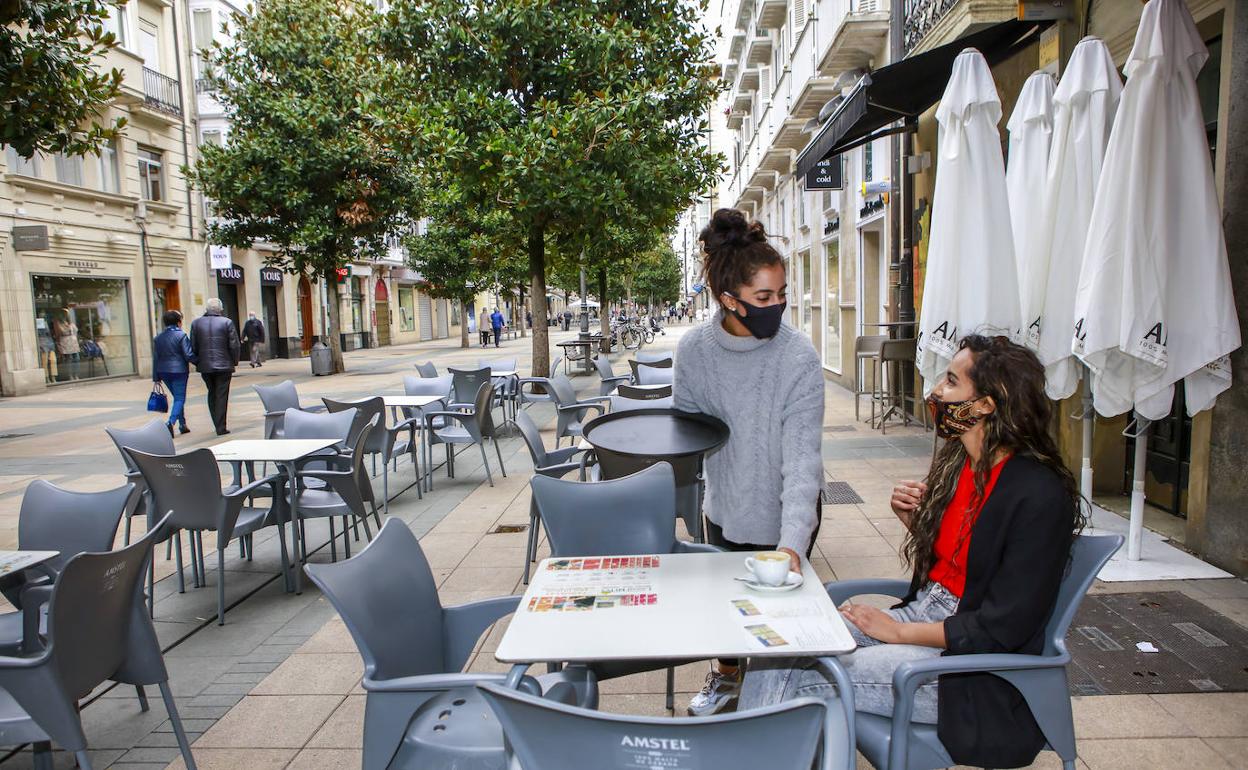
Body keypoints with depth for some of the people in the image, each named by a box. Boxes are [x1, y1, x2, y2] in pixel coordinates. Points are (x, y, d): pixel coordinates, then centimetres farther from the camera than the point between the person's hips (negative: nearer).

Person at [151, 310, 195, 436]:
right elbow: (189, 355, -15)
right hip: (179, 370, -6)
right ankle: (170, 422, -21)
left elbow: (155, 358, 9)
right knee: (179, 398, -1)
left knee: (177, 397, 18)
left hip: (163, 372, 6)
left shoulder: (158, 338, 8)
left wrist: (156, 377, 12)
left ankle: (182, 425, 21)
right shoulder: (181, 335, -10)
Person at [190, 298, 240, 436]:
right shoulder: (227, 322, -6)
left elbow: (193, 347, 2)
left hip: (205, 366, 3)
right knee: (222, 396, 2)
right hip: (224, 365, -3)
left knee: (212, 394, 18)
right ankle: (221, 428, 1)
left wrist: (198, 362, 13)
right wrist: (234, 362, 5)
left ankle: (217, 424, 19)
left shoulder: (196, 323, 2)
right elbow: (234, 345, -8)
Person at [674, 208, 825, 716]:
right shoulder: (693, 351, -14)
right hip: (725, 508, 3)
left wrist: (793, 541, -39)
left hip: (783, 515, -3)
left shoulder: (799, 358, -25)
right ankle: (727, 675, 50)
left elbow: (802, 459, -28)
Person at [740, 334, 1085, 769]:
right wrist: (913, 519, -2)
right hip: (924, 613, 8)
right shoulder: (958, 462, 4)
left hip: (979, 671, -7)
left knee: (800, 681, -18)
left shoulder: (1040, 496, -20)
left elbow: (1002, 628, -19)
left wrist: (899, 631, -15)